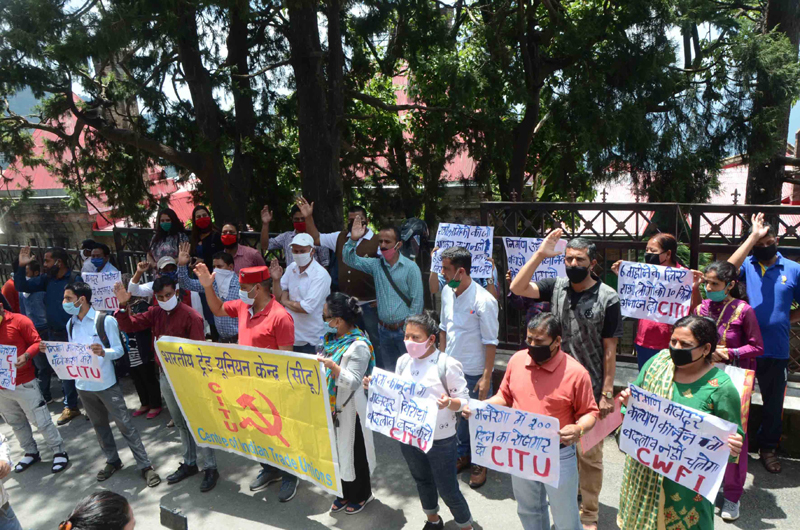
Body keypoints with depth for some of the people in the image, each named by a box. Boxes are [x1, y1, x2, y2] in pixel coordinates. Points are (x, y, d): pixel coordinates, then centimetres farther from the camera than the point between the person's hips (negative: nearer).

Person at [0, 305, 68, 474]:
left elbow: (37, 342, -9)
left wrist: (26, 356, -28)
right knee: (16, 423, 18)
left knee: (41, 421, 0)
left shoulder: (18, 321, -11)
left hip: (23, 383, -5)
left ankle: (59, 452, 13)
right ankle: (31, 453, 35)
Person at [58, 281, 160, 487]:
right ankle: (112, 461, 34)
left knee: (125, 424, -2)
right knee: (99, 425, 18)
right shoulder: (70, 324, 7)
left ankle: (145, 466, 4)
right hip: (83, 385, 6)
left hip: (106, 384, -6)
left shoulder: (106, 320, -13)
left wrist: (103, 352, -35)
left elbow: (119, 350, -15)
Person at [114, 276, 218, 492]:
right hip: (165, 376, 7)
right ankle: (189, 464, 32)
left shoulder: (190, 316, -17)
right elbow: (128, 326, 2)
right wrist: (123, 305, -13)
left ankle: (210, 468, 11)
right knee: (180, 423, 18)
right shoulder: (154, 313, 4)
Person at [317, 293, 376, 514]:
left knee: (353, 450, 8)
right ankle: (345, 493, 36)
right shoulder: (332, 338, 4)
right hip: (332, 405, 8)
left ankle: (362, 494, 29)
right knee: (338, 449, 18)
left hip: (350, 407, -8)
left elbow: (353, 382, -24)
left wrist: (332, 366, -36)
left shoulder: (359, 346, -21)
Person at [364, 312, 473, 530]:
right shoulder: (403, 361, -4)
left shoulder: (448, 364, -19)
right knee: (422, 481, 26)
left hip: (440, 440, -5)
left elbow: (464, 401, -15)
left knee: (448, 490, 8)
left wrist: (449, 403, -36)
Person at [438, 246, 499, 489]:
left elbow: (491, 342, -17)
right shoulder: (447, 292, -1)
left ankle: (480, 463, 31)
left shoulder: (484, 301, -22)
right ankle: (463, 454, 40)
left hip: (475, 373, -6)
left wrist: (486, 377, -17)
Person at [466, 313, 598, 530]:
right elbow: (505, 396, 6)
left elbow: (590, 412, -9)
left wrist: (579, 429, -30)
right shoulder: (517, 360, -6)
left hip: (558, 456, -4)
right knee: (528, 511, 26)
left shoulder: (576, 373, -19)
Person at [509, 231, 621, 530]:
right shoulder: (556, 287, -1)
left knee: (590, 454, 9)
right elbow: (517, 288, -12)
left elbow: (609, 349, -8)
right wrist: (540, 254, -16)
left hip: (590, 389, -3)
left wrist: (607, 393, -8)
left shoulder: (608, 298, -11)